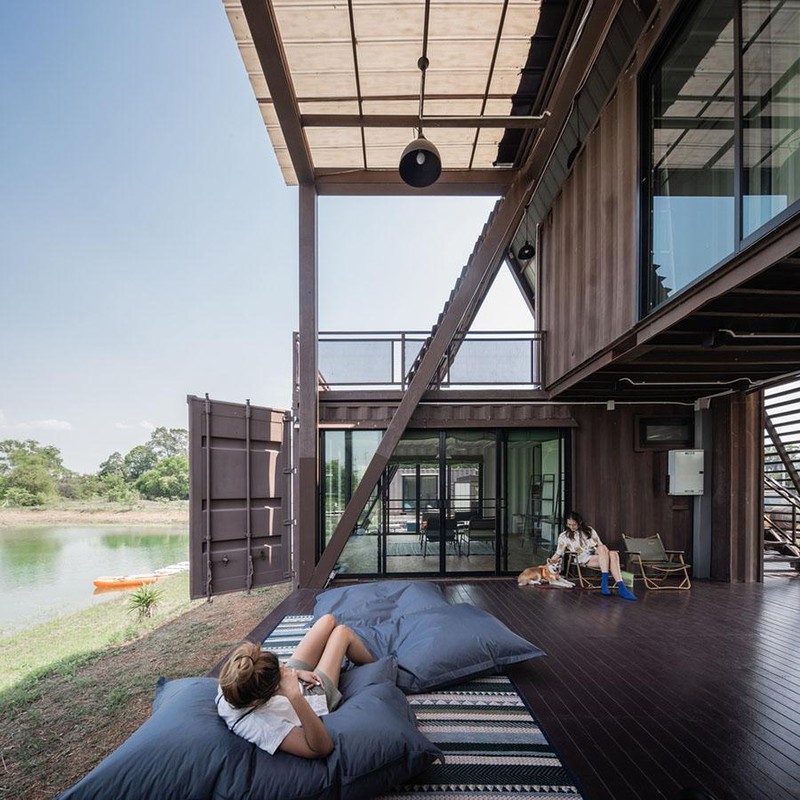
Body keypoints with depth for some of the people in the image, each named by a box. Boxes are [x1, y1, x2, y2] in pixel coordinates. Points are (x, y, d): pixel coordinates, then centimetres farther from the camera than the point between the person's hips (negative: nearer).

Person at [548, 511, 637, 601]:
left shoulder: (589, 530, 18)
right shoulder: (564, 536, 11)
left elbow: (599, 545, 17)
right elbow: (558, 553, 11)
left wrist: (606, 552, -5)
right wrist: (552, 560, -8)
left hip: (597, 555, 4)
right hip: (584, 559, -4)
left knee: (613, 554, -33)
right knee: (603, 548, -34)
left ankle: (621, 587, -44)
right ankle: (604, 581, -46)